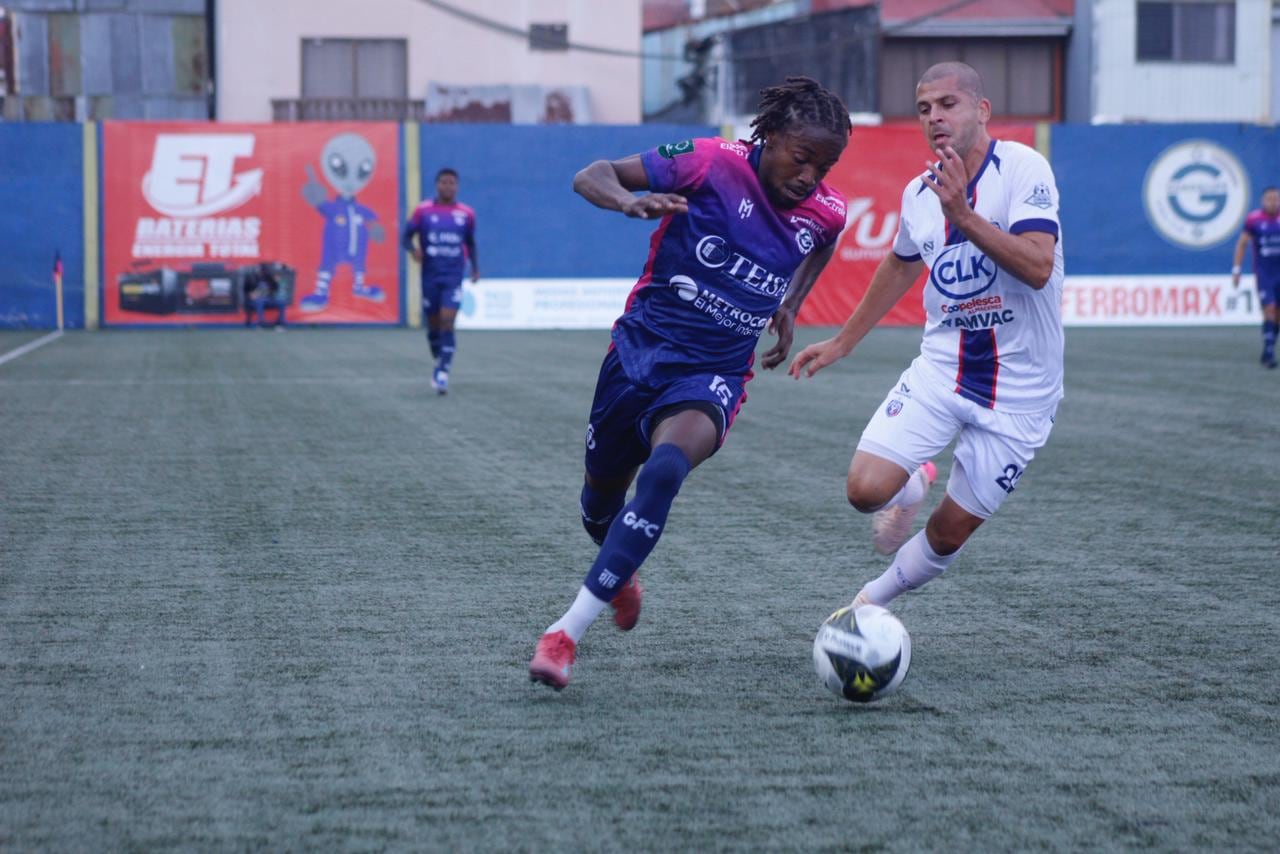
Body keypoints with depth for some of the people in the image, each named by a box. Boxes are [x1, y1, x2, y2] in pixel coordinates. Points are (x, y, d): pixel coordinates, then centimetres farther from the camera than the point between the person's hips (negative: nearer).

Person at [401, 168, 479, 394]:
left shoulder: (466, 214, 4)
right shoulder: (423, 211, 1)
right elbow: (406, 237, 4)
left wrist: (475, 267, 10)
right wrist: (413, 248, -16)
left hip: (453, 277, -1)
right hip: (430, 276, 1)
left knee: (447, 323, -14)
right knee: (433, 325, 9)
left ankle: (443, 373, -16)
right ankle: (439, 361, 34)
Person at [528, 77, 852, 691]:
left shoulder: (825, 212, -3)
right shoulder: (712, 164, -15)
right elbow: (590, 177, -11)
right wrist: (632, 202, -33)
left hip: (712, 377, 0)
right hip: (641, 347, 0)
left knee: (664, 469, -30)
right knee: (601, 493, 15)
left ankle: (566, 633, -28)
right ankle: (621, 574, 54)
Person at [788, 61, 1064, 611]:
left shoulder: (1023, 168, -15)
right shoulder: (919, 193, 4)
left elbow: (1037, 268, -27)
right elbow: (900, 266, 24)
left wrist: (964, 215, -34)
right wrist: (841, 343, 28)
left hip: (1019, 392, -4)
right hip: (940, 371, 4)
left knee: (950, 531, 3)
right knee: (864, 490, -14)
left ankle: (874, 598, 31)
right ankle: (911, 489, 22)